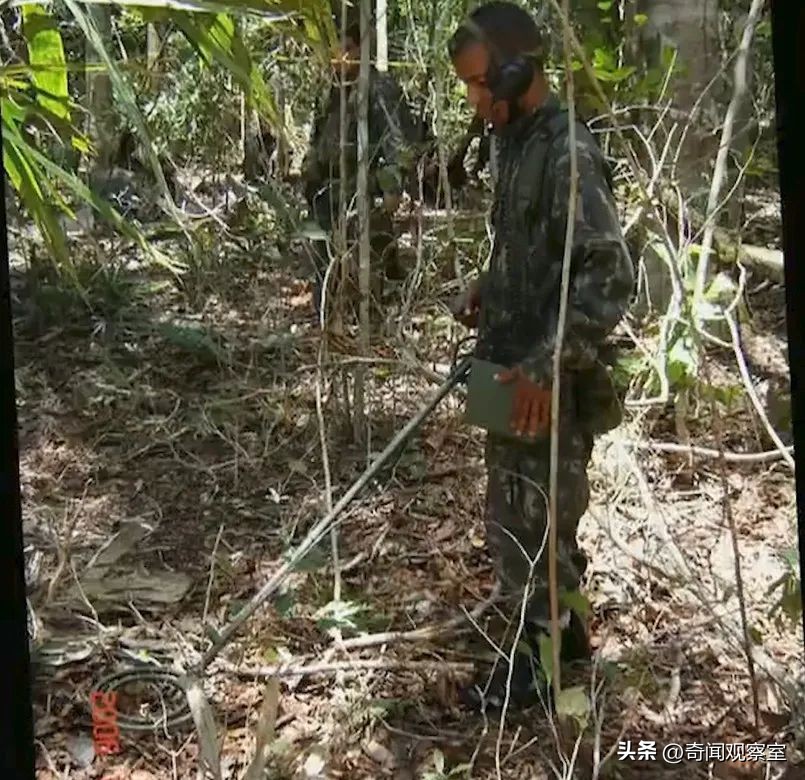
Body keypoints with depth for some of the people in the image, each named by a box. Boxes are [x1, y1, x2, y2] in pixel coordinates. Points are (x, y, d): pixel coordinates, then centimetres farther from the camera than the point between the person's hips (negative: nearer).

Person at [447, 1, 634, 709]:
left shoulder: (567, 154, -21)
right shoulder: (518, 143, 9)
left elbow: (610, 275, -26)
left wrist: (547, 365, -29)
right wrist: (488, 288, 6)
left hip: (547, 385, -9)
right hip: (514, 371, 9)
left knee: (526, 521, 2)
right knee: (539, 516, 20)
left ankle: (539, 659, 18)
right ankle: (567, 629, 36)